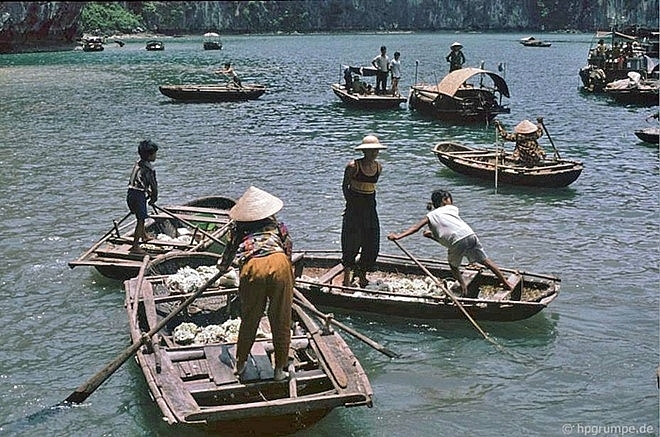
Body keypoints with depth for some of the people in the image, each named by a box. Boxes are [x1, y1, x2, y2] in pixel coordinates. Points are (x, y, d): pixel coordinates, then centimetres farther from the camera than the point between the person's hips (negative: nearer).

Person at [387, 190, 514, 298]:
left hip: (456, 242, -2)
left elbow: (416, 227, 9)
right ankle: (506, 284, 22)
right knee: (485, 261, 15)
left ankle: (464, 290, 10)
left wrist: (398, 236, 4)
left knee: (453, 265, 24)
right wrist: (433, 235, 37)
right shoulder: (452, 209, 26)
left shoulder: (431, 215, 20)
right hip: (470, 235, 2)